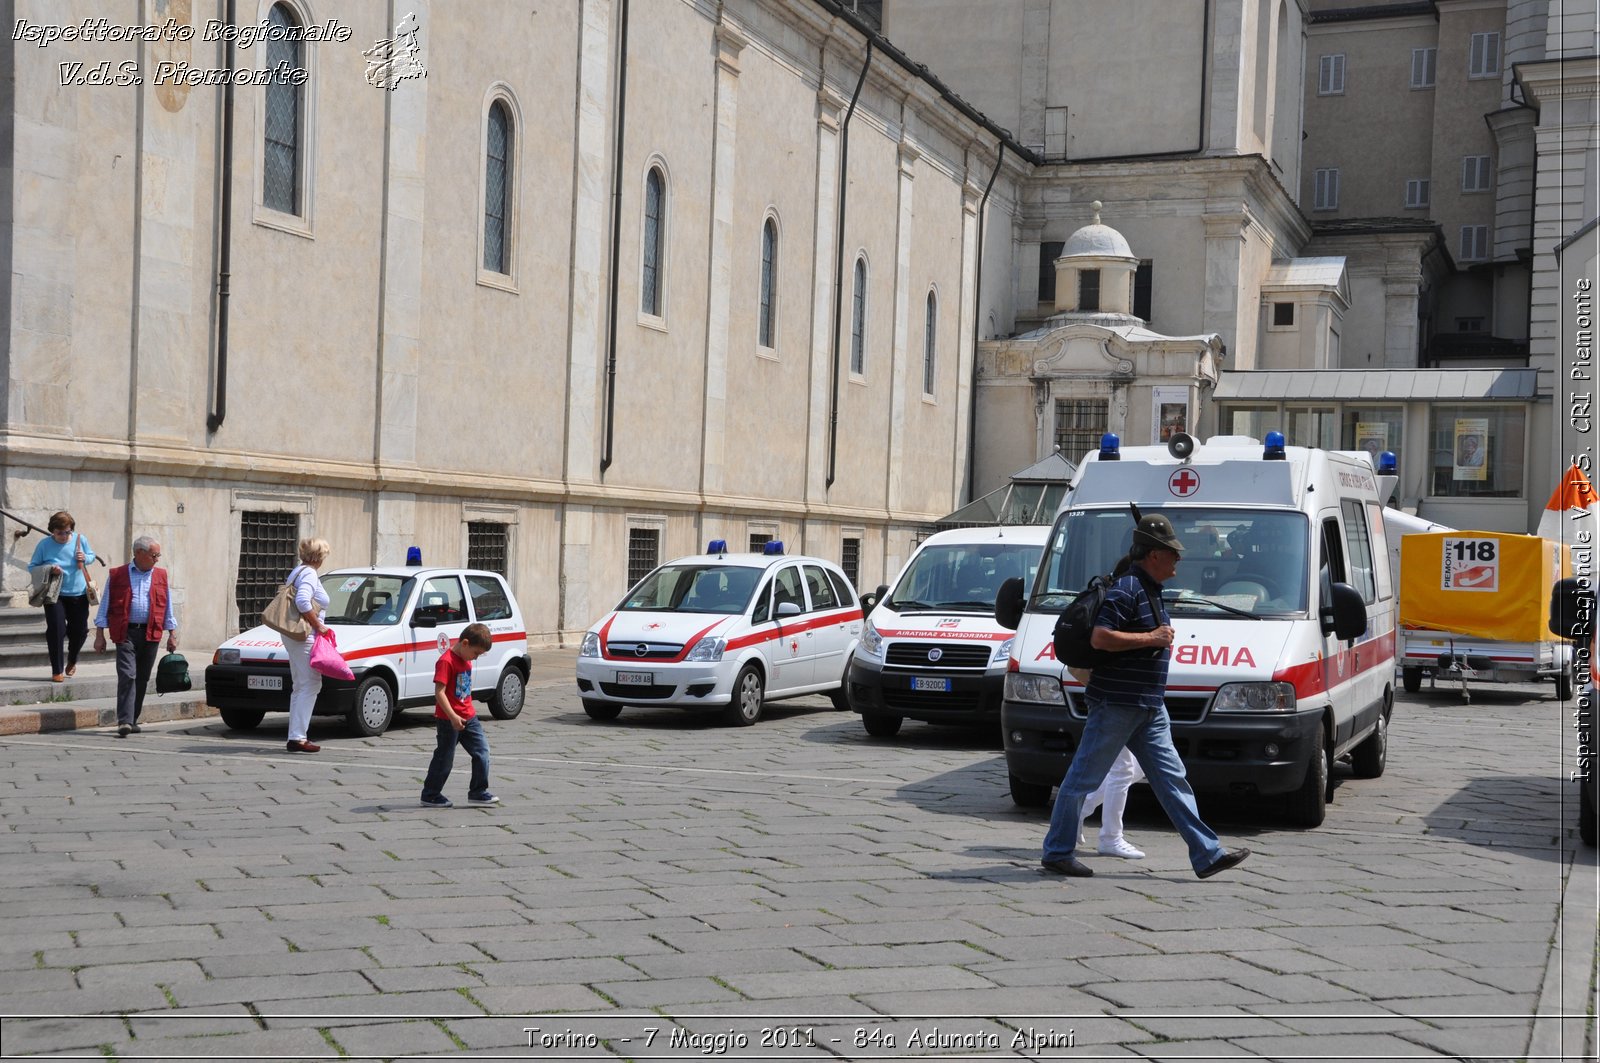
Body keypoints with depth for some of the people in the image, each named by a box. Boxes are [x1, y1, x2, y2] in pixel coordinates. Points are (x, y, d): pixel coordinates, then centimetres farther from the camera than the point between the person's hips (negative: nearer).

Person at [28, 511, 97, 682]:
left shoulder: (80, 540, -2)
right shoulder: (44, 544, -7)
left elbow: (92, 556, 13)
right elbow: (31, 567, -1)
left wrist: (85, 558, -11)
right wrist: (48, 568, -21)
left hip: (79, 594, 2)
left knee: (79, 630, 10)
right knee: (56, 631, -8)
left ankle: (72, 661, 39)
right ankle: (57, 671, 1)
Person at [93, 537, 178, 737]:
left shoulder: (161, 576, 14)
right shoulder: (117, 575, 5)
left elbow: (167, 607, 17)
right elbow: (105, 606, 6)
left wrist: (172, 634, 11)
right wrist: (100, 635, 1)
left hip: (151, 635, 3)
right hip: (126, 633, -3)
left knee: (142, 679, 7)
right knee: (127, 676, -14)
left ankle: (132, 720, 18)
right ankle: (125, 721, -18)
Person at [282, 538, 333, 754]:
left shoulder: (297, 571, 18)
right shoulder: (309, 574, -12)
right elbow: (302, 601, -28)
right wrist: (318, 625, -19)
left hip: (294, 635, 11)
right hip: (304, 637, -11)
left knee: (300, 687, 15)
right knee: (310, 685, -10)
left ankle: (297, 735, 19)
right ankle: (298, 737, -13)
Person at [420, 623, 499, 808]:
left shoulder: (466, 660, 10)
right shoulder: (446, 661, -19)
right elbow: (439, 692, -24)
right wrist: (453, 716, -28)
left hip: (469, 717, 8)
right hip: (449, 720, -8)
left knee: (482, 752, 3)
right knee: (444, 758, 2)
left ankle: (478, 792, 10)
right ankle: (430, 795, 15)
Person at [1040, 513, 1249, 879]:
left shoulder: (1150, 589, 15)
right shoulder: (1127, 589, -16)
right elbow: (1099, 638, -25)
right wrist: (1150, 638, -21)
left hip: (1149, 709, 10)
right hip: (1116, 704, -10)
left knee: (1172, 779, 7)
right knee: (1084, 777, 1)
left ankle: (1208, 855, 7)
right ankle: (1057, 852, 11)